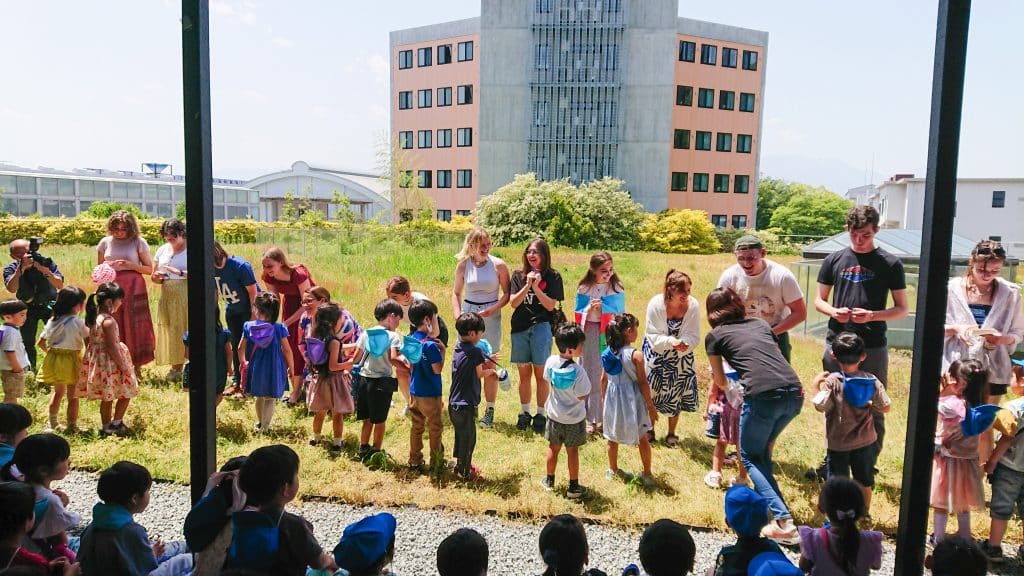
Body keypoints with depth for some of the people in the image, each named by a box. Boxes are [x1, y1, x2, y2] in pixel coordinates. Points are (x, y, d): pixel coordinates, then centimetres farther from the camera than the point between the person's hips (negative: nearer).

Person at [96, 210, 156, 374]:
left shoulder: (138, 242, 0)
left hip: (133, 288, -3)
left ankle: (136, 365, 5)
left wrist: (131, 265, -15)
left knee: (134, 326, -2)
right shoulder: (105, 242, 8)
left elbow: (149, 269, 0)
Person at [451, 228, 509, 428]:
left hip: (491, 317, -2)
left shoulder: (498, 265, -5)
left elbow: (507, 293, 0)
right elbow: (456, 293, 10)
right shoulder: (463, 265, 1)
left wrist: (493, 309, -15)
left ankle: (489, 410, 15)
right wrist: (457, 315, -3)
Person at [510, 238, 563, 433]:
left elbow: (551, 305, -6)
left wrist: (536, 287, -14)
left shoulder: (552, 277, 1)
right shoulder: (518, 276, 8)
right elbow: (513, 303, -1)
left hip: (541, 327, -3)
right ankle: (524, 413, 24)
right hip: (519, 328, 3)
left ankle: (540, 415, 15)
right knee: (524, 373, 11)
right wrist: (527, 285, -13)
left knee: (540, 374, 2)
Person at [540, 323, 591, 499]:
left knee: (553, 448, 20)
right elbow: (582, 396, -20)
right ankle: (573, 487, 24)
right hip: (574, 418, -4)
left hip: (554, 414, 4)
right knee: (572, 451, 13)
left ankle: (549, 481, 36)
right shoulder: (578, 371, -29)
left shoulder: (551, 362, -15)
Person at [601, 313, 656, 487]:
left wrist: (604, 399, 18)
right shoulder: (635, 355, -19)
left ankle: (613, 470, 32)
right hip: (632, 401, -5)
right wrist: (651, 406, -6)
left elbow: (604, 379, 4)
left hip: (612, 400, 5)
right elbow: (642, 383, -15)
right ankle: (647, 474, 22)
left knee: (612, 438, 18)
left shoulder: (608, 353, -4)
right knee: (643, 438, 13)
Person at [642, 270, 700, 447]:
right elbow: (652, 336, -22)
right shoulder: (656, 304, -25)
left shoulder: (693, 305, -20)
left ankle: (671, 434, 29)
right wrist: (672, 341, -38)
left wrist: (685, 343, -38)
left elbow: (694, 335, -16)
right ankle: (649, 430, 29)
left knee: (676, 393, 10)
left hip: (680, 356, 2)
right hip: (656, 353, -1)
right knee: (651, 391, 6)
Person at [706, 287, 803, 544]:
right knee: (763, 448, 27)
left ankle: (784, 521, 1)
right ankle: (764, 498, 31)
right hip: (795, 393, 5)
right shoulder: (760, 324, 23)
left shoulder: (715, 335, 13)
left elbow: (720, 381, 24)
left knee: (750, 456, 13)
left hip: (763, 396, -5)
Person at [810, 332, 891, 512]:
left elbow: (821, 406, -19)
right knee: (865, 483, 21)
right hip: (865, 442, 4)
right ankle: (864, 515, 35)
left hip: (838, 443, -4)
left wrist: (816, 386, -6)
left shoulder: (832, 381, -19)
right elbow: (885, 407, -2)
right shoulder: (872, 381, -7)